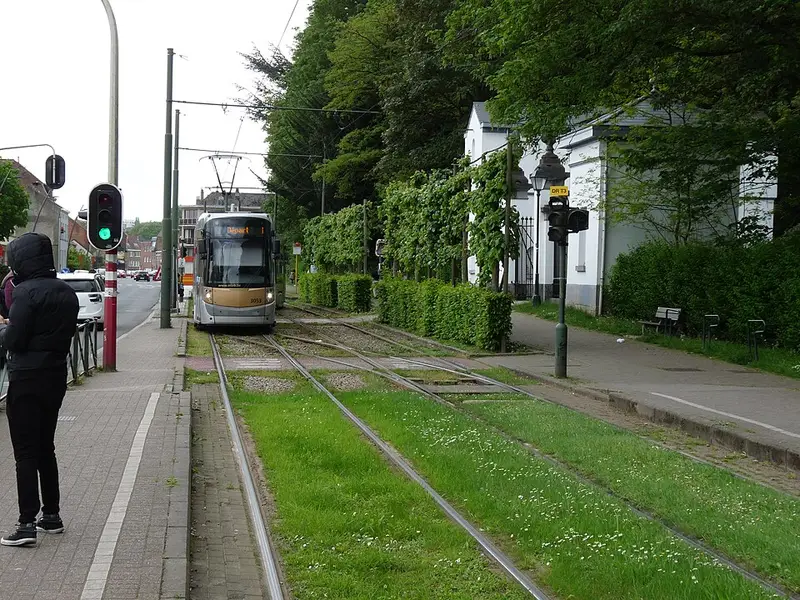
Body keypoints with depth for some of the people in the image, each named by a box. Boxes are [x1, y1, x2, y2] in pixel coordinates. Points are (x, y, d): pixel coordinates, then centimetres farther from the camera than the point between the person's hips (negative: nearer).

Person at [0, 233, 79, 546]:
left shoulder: (27, 291, -17)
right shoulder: (66, 292, 9)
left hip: (27, 379, -8)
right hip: (56, 376, 8)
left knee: (25, 453, -4)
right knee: (45, 448, 18)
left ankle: (27, 524, -5)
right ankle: (51, 515, 25)